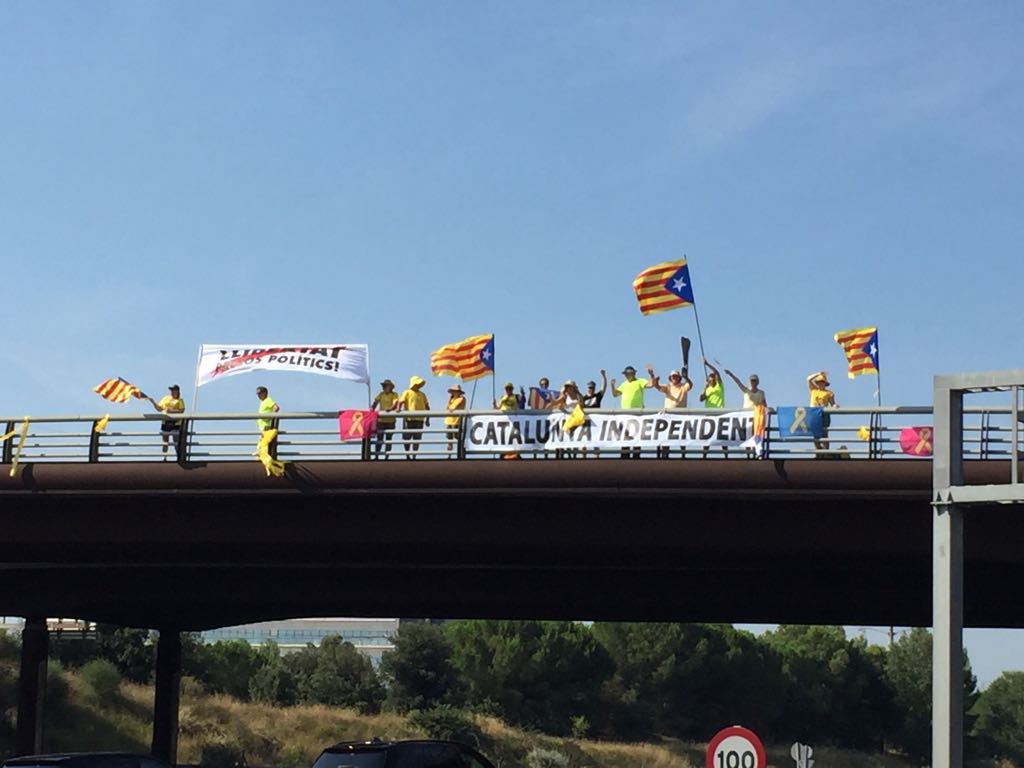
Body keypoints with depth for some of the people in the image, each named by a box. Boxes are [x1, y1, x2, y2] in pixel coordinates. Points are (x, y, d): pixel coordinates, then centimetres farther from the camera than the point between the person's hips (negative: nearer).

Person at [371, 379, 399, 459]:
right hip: (381, 419, 3)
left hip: (390, 420, -3)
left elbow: (395, 404, -17)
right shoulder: (381, 394, 10)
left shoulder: (394, 395, -1)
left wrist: (390, 408, -36)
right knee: (379, 438, 2)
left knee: (388, 439, 3)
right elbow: (375, 402, 2)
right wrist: (372, 409, -17)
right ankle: (376, 455, 6)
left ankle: (386, 456, 7)